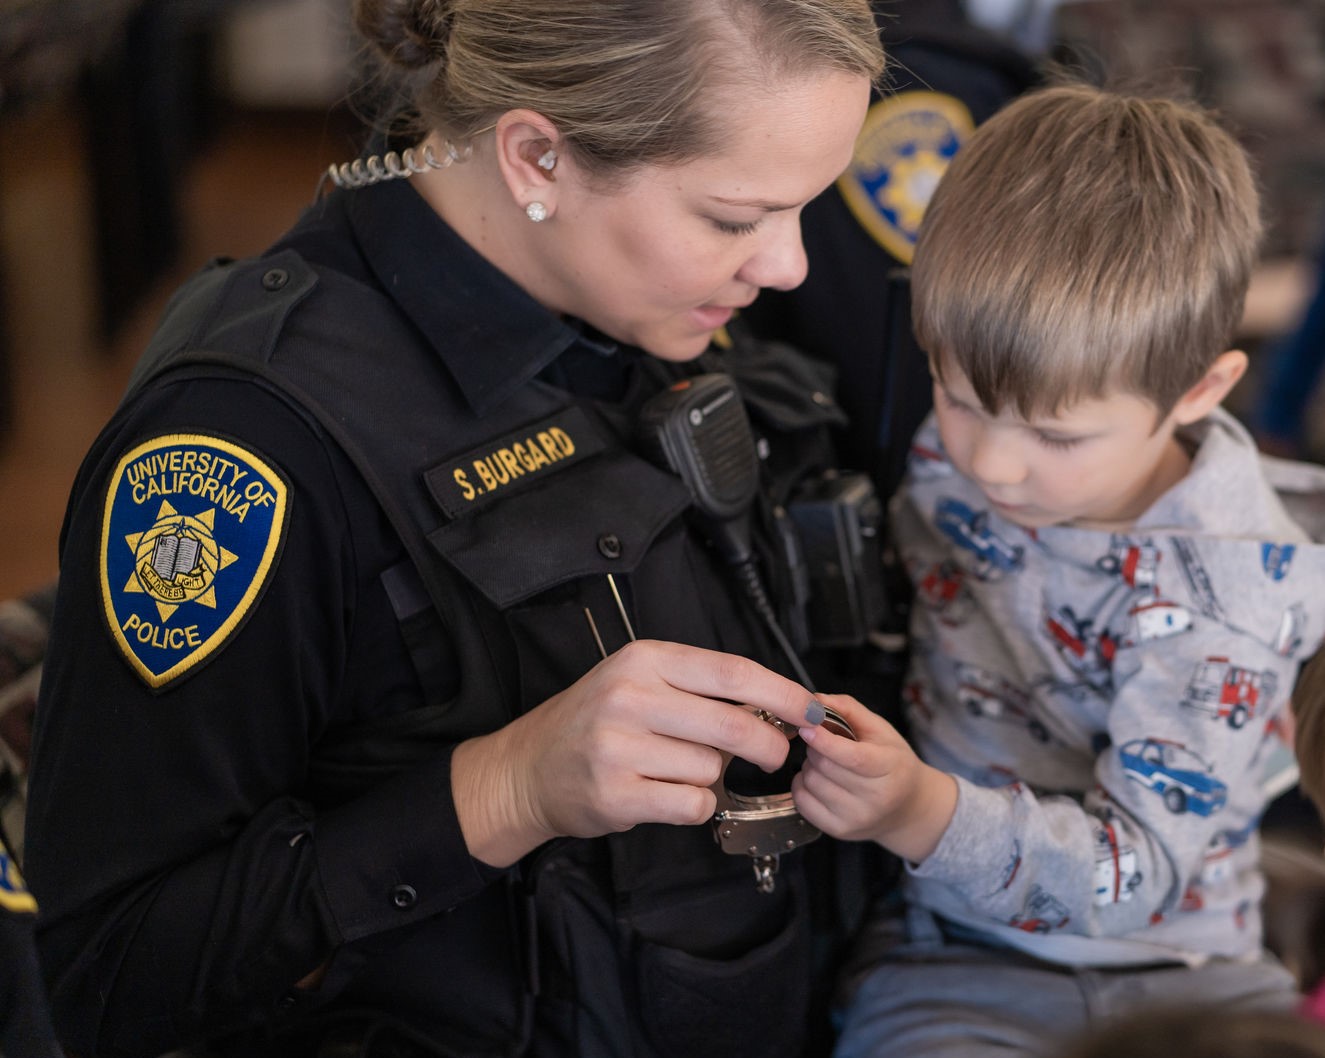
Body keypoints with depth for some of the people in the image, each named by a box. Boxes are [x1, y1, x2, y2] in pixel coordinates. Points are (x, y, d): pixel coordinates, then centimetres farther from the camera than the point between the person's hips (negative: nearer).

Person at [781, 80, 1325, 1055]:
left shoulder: (1226, 587, -16)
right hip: (957, 968, 1)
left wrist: (922, 811, -36)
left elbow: (1138, 871, -21)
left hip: (1185, 972, -1)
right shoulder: (946, 450, -3)